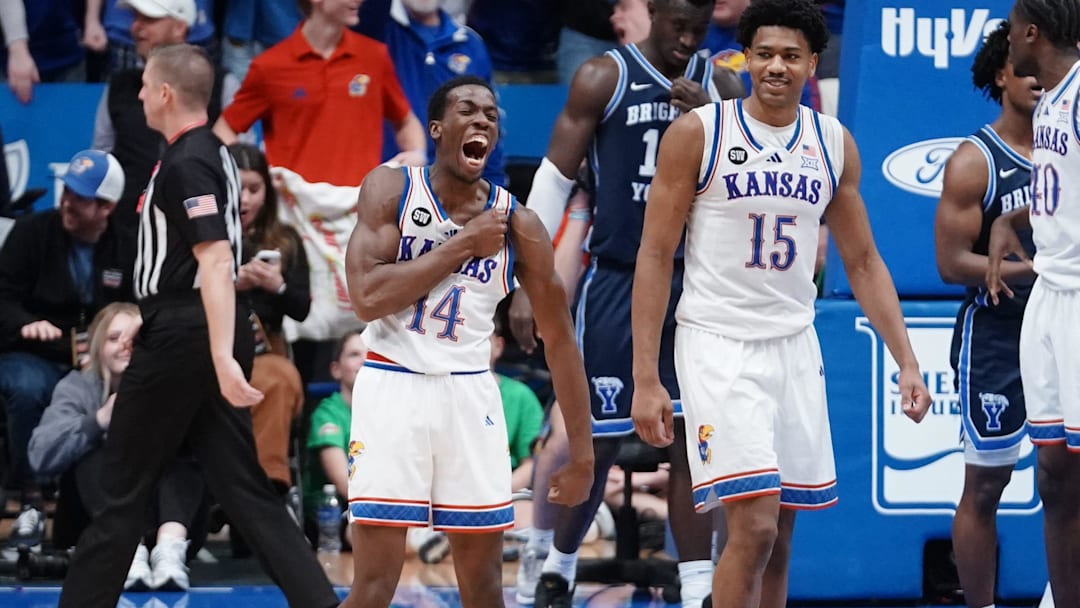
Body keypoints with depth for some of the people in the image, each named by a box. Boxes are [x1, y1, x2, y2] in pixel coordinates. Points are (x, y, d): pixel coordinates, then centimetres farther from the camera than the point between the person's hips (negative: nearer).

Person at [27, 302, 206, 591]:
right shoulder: (77, 387, -1)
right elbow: (41, 455, -18)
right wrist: (99, 421, -30)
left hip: (164, 514, 0)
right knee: (99, 456, -27)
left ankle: (170, 547, -48)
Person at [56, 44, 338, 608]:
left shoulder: (185, 165, -15)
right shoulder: (211, 153, 15)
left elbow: (215, 261, -24)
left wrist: (222, 359, -31)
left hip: (181, 339, -9)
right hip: (205, 338, 9)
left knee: (125, 486, 1)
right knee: (241, 486, 5)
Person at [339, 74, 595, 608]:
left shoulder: (517, 225, 1)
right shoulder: (390, 189, -4)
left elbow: (559, 337, 7)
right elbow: (367, 298, -17)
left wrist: (581, 451, 6)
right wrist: (463, 245, -13)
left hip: (469, 393, 3)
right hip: (393, 384, -3)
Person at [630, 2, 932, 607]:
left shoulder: (835, 143, 7)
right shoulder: (698, 133, -6)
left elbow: (863, 262, 14)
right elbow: (656, 256, -5)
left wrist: (907, 361, 5)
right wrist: (646, 380, -11)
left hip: (795, 346, 5)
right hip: (719, 346, -5)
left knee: (779, 537, 7)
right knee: (754, 526, -17)